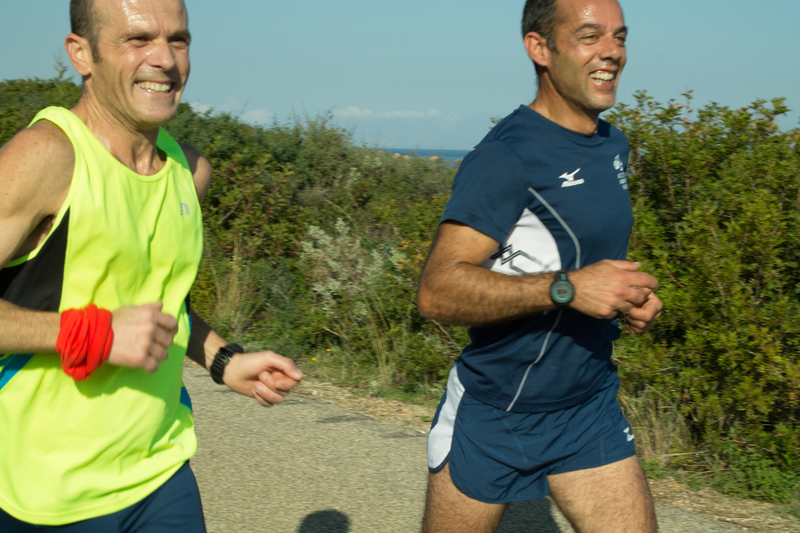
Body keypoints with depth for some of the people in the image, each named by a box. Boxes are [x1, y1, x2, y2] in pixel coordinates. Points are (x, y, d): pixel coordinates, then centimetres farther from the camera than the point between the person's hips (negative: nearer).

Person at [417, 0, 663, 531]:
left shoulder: (614, 145, 8)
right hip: (493, 415, -6)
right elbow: (437, 290, -26)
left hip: (591, 411, 7)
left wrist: (631, 294, 3)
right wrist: (566, 288, -34)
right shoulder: (507, 155, -19)